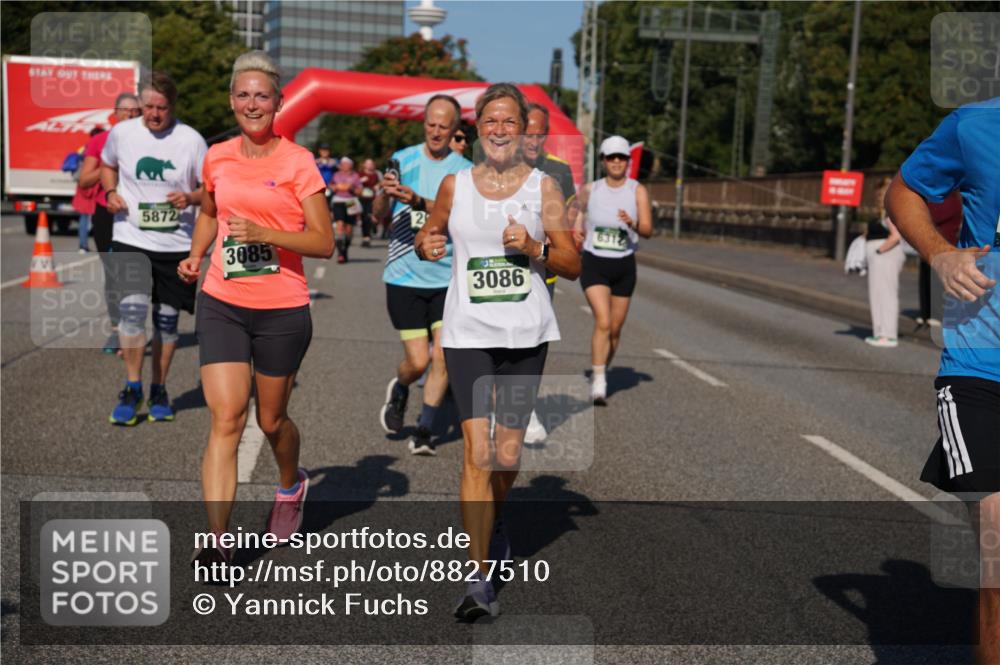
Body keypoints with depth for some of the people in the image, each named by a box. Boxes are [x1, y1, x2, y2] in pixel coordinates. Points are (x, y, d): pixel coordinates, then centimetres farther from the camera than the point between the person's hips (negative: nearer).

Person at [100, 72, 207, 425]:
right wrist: (111, 193, 0)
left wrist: (191, 198, -20)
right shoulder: (121, 132, 0)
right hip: (130, 239, 0)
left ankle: (159, 391, 24)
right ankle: (132, 390, 1)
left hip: (175, 243, 0)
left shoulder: (191, 140, -6)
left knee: (167, 318, 8)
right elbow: (107, 165, 19)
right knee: (132, 309, -14)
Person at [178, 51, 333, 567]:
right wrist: (195, 255, 9)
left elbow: (324, 243, -9)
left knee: (271, 419, 12)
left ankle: (291, 486, 45)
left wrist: (265, 233, -22)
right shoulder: (217, 158, 6)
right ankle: (216, 543, -8)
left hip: (282, 310, -2)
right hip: (221, 305, 2)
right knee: (226, 418, -9)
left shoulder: (297, 162, -6)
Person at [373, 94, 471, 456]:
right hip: (405, 276, -1)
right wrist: (384, 193, -27)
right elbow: (379, 214, -5)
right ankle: (399, 389, 33)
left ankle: (424, 431, 11)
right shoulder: (403, 159, 1)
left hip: (448, 277, 1)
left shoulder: (465, 169, 1)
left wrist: (419, 202, -31)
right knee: (418, 361, -2)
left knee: (442, 357, -5)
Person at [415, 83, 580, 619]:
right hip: (467, 332, 0)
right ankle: (479, 579, -6)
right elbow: (429, 237, 19)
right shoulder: (455, 185, 6)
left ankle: (492, 524, 41)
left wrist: (534, 248, -14)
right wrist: (426, 246, -3)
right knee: (477, 451, -11)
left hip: (525, 333, 1)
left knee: (508, 456, 8)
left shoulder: (543, 187, 3)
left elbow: (572, 265, 4)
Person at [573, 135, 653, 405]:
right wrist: (577, 231, 4)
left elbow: (648, 230, -10)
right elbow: (580, 211, 22)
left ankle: (601, 375, 31)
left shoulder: (638, 191, -2)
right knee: (603, 323, -18)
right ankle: (598, 383, -17)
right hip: (594, 264, -1)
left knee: (615, 328, 10)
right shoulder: (590, 190, 1)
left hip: (624, 266, 1)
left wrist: (632, 223, -29)